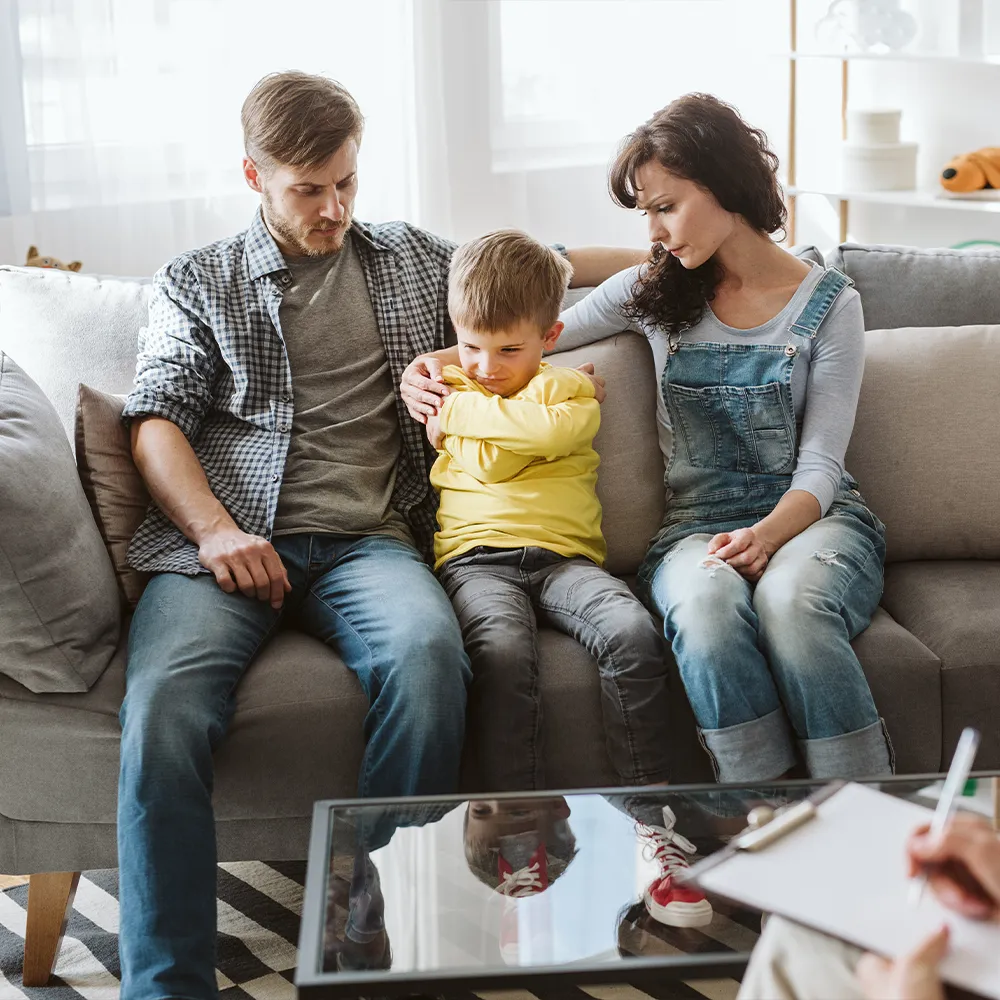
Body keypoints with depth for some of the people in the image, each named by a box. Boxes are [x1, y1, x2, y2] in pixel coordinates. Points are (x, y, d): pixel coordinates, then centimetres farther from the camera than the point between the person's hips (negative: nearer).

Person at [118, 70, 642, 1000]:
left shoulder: (412, 259, 25)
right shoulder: (194, 282, 19)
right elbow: (156, 423, 8)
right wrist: (214, 530, -9)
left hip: (365, 541, 1)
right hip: (223, 541, -1)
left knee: (428, 654, -35)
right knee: (163, 706, -32)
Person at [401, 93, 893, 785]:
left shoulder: (830, 305, 3)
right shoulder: (653, 290, 11)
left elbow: (819, 467, -2)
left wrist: (767, 535, -23)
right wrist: (437, 364, 4)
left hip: (813, 516, -1)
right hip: (698, 523, 2)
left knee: (791, 596, -39)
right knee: (705, 601, -37)